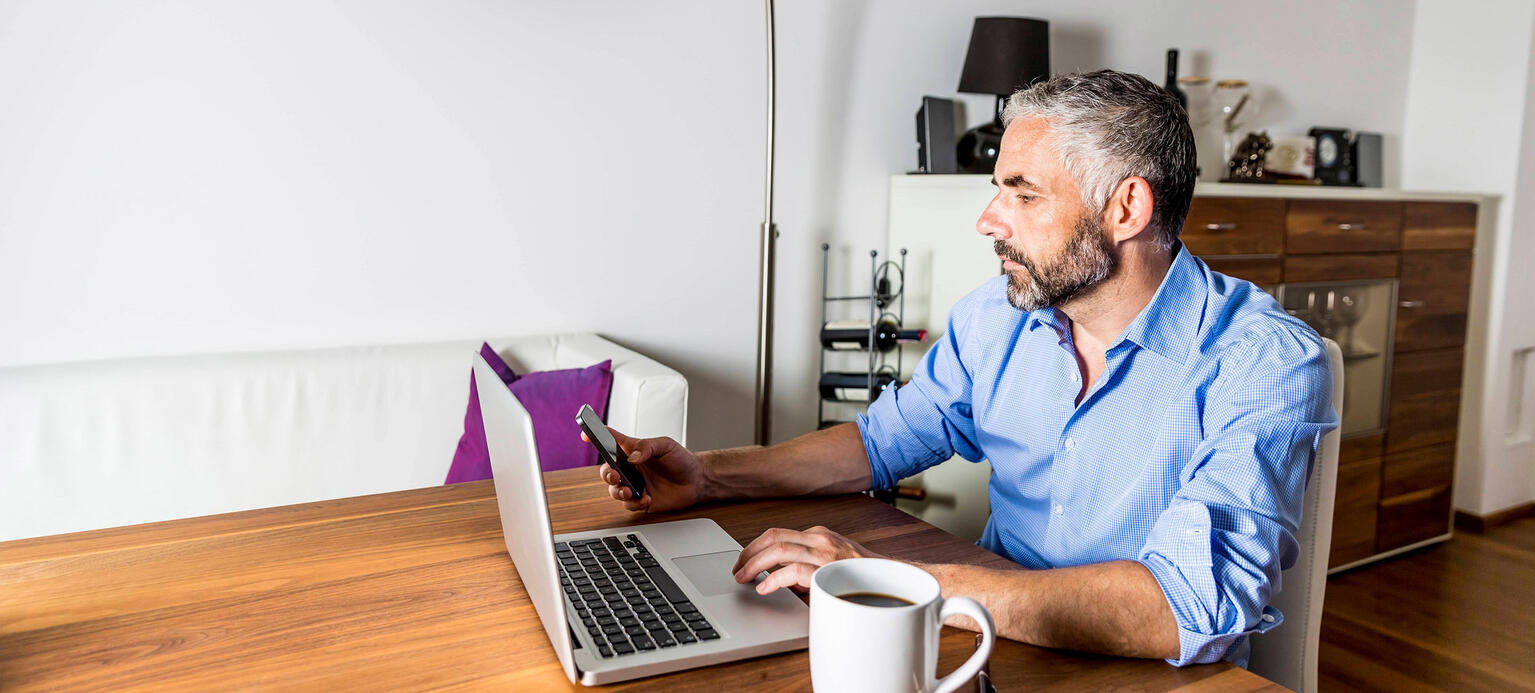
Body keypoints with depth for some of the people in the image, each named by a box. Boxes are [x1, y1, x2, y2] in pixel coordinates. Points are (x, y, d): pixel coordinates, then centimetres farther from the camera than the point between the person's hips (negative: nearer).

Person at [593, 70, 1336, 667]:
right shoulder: (994, 316, 0)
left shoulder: (1266, 366, -17)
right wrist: (709, 474, 1)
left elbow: (1192, 607, -29)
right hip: (993, 634, 4)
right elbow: (886, 438, 12)